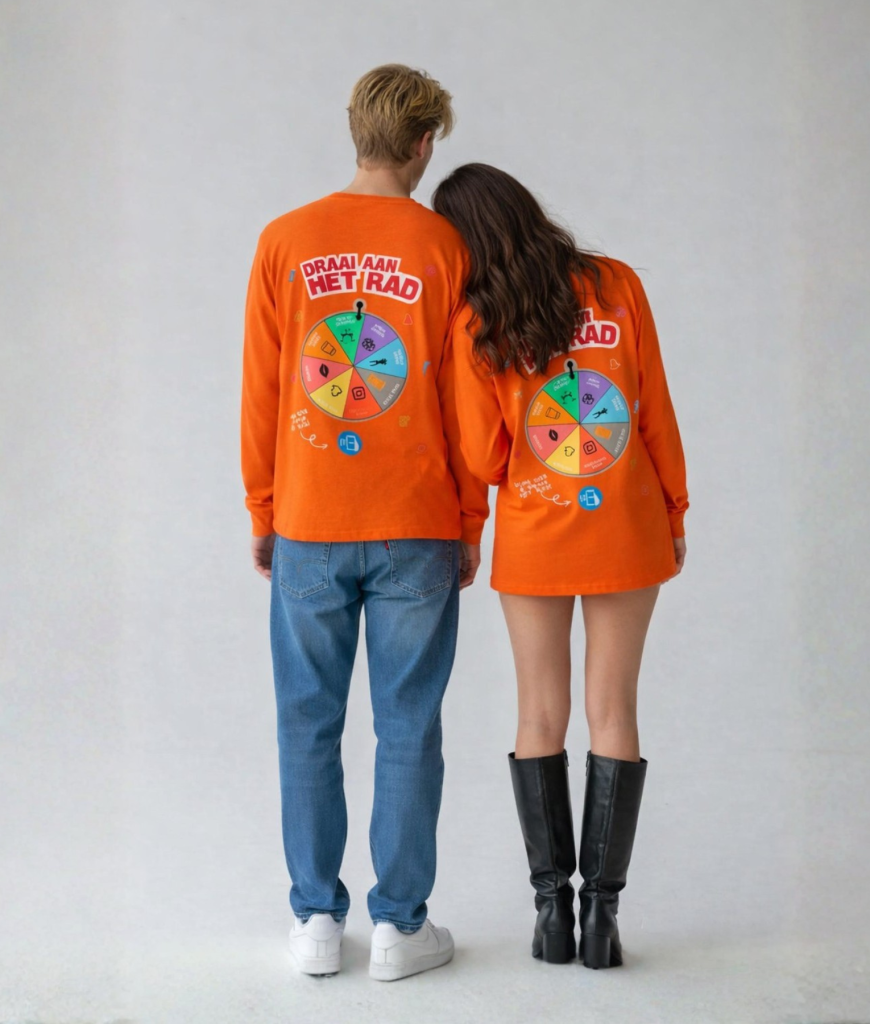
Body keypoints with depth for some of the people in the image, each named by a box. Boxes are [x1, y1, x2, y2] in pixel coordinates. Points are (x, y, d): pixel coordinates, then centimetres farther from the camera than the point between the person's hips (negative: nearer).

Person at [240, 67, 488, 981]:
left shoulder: (285, 241, 0)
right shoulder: (446, 248, -4)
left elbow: (260, 391, 2)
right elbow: (466, 398, -2)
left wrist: (262, 512, 12)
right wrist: (470, 524, 8)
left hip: (307, 526, 1)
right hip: (416, 528, -1)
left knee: (309, 723, 10)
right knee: (408, 727, 7)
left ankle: (316, 918, 17)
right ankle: (400, 923, 14)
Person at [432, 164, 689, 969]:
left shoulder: (476, 327, -9)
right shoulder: (618, 285, -5)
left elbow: (483, 459, -8)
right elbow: (656, 411, -2)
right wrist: (674, 513, 9)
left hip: (533, 540, -1)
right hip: (628, 534, 1)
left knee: (543, 717, 11)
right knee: (613, 713, 7)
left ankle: (553, 907, 12)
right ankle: (602, 909, 7)